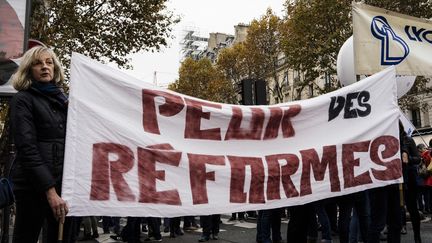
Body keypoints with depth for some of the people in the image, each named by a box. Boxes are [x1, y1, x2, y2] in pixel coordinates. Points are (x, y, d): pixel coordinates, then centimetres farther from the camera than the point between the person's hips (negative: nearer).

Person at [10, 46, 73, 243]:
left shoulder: (63, 99, 16)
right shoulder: (23, 100, -1)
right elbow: (27, 148, -11)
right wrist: (50, 190, -18)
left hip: (65, 183, 5)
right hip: (34, 185, -5)